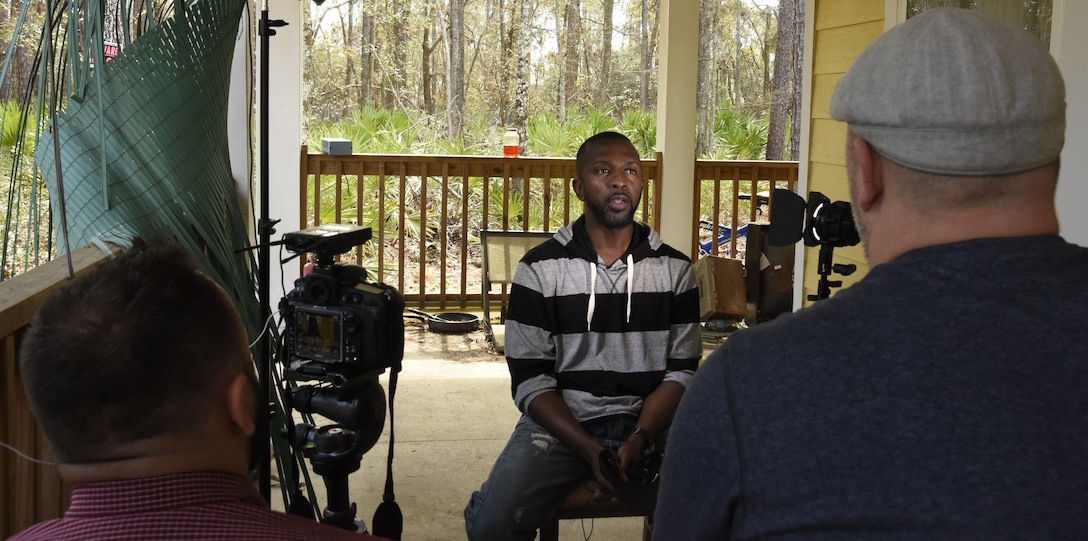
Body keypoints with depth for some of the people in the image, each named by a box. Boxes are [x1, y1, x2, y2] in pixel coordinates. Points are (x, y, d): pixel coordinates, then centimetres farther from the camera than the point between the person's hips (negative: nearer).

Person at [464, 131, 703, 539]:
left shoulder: (674, 269, 4)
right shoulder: (539, 269, -1)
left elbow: (682, 371, 1)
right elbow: (530, 378, -4)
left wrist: (640, 438, -16)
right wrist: (588, 448, -18)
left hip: (651, 423, 1)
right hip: (560, 423, 0)